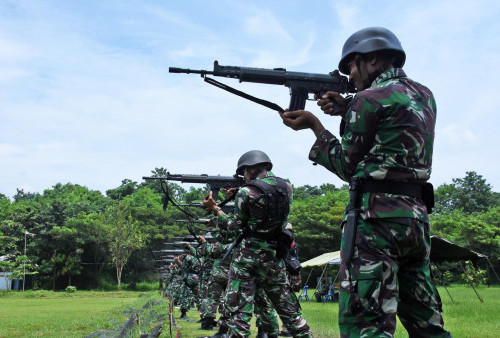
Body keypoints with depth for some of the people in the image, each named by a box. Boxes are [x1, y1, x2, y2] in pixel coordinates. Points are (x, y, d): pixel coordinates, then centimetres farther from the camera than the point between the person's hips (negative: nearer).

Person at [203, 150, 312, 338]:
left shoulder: (246, 192, -8)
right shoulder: (286, 187, 6)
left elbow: (236, 225, -1)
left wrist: (214, 208, 7)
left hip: (248, 254, -5)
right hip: (274, 256, 5)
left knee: (239, 309, -2)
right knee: (288, 308, 16)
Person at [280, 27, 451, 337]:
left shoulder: (370, 98, -5)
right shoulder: (425, 96, 17)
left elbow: (347, 165, 0)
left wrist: (314, 125, 10)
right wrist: (346, 107, 20)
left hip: (376, 215, -8)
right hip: (417, 216, 9)